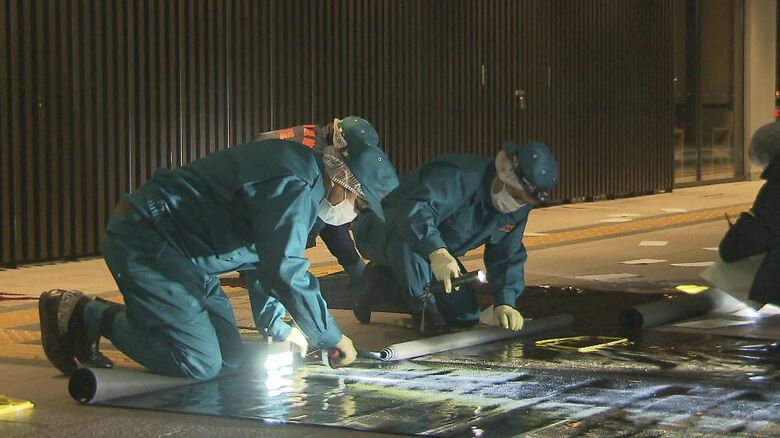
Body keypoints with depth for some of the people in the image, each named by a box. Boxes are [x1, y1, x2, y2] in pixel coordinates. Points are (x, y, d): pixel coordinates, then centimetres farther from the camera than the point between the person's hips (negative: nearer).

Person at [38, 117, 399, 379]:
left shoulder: (299, 176, 13)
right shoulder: (293, 188, -21)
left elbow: (268, 256, 27)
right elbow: (286, 273, -29)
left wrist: (275, 325, 29)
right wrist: (332, 338, -17)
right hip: (145, 241, -11)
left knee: (230, 358, 8)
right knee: (199, 364, -19)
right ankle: (82, 313, -5)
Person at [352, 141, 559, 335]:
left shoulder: (518, 209, -5)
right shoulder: (459, 177, -34)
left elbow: (507, 257, 2)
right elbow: (413, 210, -49)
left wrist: (505, 303, -13)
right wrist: (437, 253, -65)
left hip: (438, 252, 9)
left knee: (466, 316, 5)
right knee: (409, 237, -44)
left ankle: (385, 283, 15)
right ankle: (422, 305, -20)